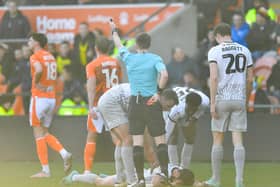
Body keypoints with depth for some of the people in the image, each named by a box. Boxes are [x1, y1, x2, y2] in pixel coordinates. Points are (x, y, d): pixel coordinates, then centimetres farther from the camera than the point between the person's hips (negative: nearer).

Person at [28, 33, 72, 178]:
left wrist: (36, 83, -14)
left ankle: (45, 170, -4)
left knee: (38, 133, -2)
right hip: (52, 98, 8)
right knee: (44, 133, 17)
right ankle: (64, 154, -5)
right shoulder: (51, 57, 16)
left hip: (39, 97, -8)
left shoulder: (35, 57, -10)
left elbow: (39, 70, -30)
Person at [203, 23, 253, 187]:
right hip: (239, 99, 3)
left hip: (222, 99, -3)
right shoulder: (244, 51, 8)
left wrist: (212, 103, -12)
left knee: (218, 140, 7)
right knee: (238, 140, 1)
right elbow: (250, 79, 9)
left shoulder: (215, 51, -5)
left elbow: (214, 78, -13)